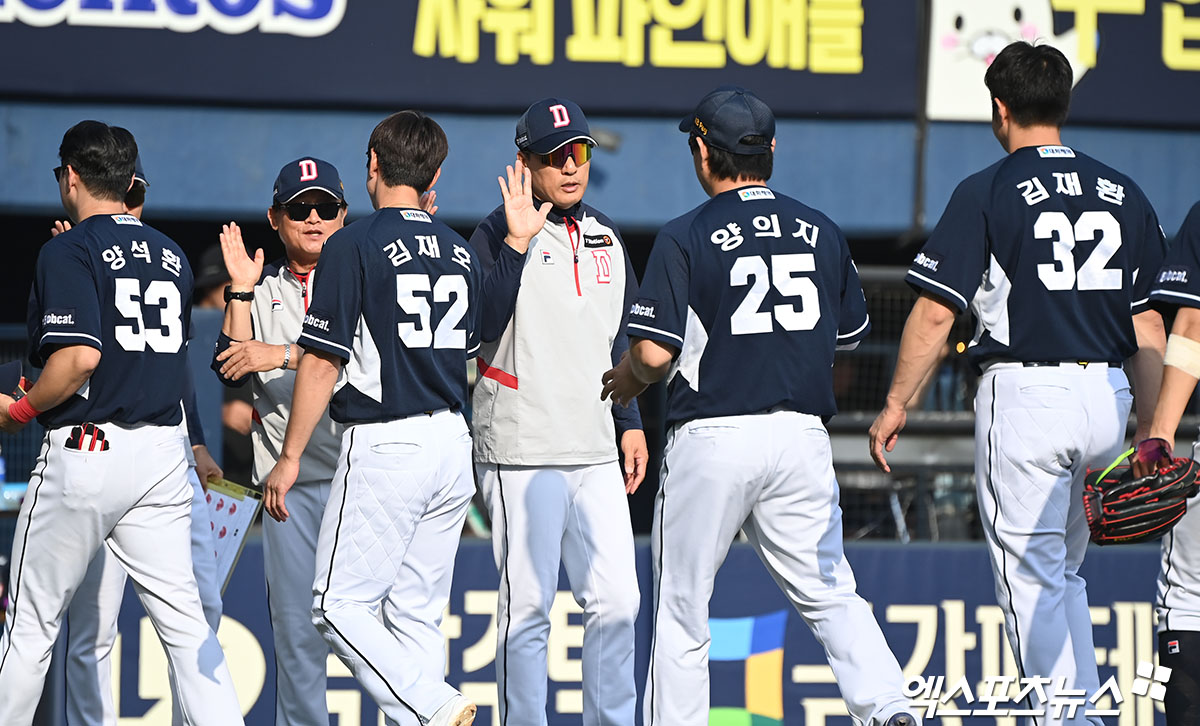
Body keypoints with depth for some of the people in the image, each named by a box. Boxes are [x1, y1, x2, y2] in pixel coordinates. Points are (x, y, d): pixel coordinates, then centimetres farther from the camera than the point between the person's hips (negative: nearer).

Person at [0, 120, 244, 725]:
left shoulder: (70, 250, -8)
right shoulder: (170, 255, 14)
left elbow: (81, 355, -20)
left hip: (85, 449, -6)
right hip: (164, 453, 6)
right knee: (182, 617, 2)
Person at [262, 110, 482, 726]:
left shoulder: (354, 246, -9)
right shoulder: (461, 252, 12)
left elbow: (322, 362, -11)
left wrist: (289, 456, -6)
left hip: (384, 445, -7)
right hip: (452, 445, 7)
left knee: (340, 605, -4)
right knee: (416, 612, 9)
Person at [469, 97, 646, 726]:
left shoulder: (604, 236, 16)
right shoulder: (498, 235, -5)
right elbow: (479, 327, -18)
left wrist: (630, 423, 19)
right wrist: (516, 243, -24)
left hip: (596, 452, 6)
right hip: (523, 452, -6)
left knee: (616, 601, 1)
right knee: (527, 607, -5)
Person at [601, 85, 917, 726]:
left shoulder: (685, 237, -7)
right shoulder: (822, 232, 8)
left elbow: (655, 351, -14)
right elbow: (849, 335, 18)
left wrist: (626, 381, 8)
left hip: (711, 438, -4)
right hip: (803, 434, 4)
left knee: (681, 607, 7)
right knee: (828, 593, 7)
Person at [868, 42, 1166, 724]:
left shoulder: (987, 193, -5)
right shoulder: (1124, 193, 10)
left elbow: (936, 313, -8)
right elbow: (1149, 323, 10)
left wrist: (896, 404, 1)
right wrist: (1151, 433, 14)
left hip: (1025, 393, -5)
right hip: (1107, 397, 5)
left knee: (1032, 577, -1)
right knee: (1065, 571, 18)